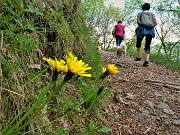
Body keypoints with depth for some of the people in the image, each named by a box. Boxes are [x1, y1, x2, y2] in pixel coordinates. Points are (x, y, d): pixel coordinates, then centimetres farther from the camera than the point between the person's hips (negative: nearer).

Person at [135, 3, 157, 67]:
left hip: (142, 29, -2)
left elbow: (138, 21, -6)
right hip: (150, 30, 2)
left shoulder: (140, 13, 11)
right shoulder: (152, 14, 19)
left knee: (138, 42, 23)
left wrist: (141, 26, 6)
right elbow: (155, 23, 5)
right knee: (147, 46, 0)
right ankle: (147, 60, -18)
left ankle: (138, 56, 16)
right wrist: (150, 27, 14)